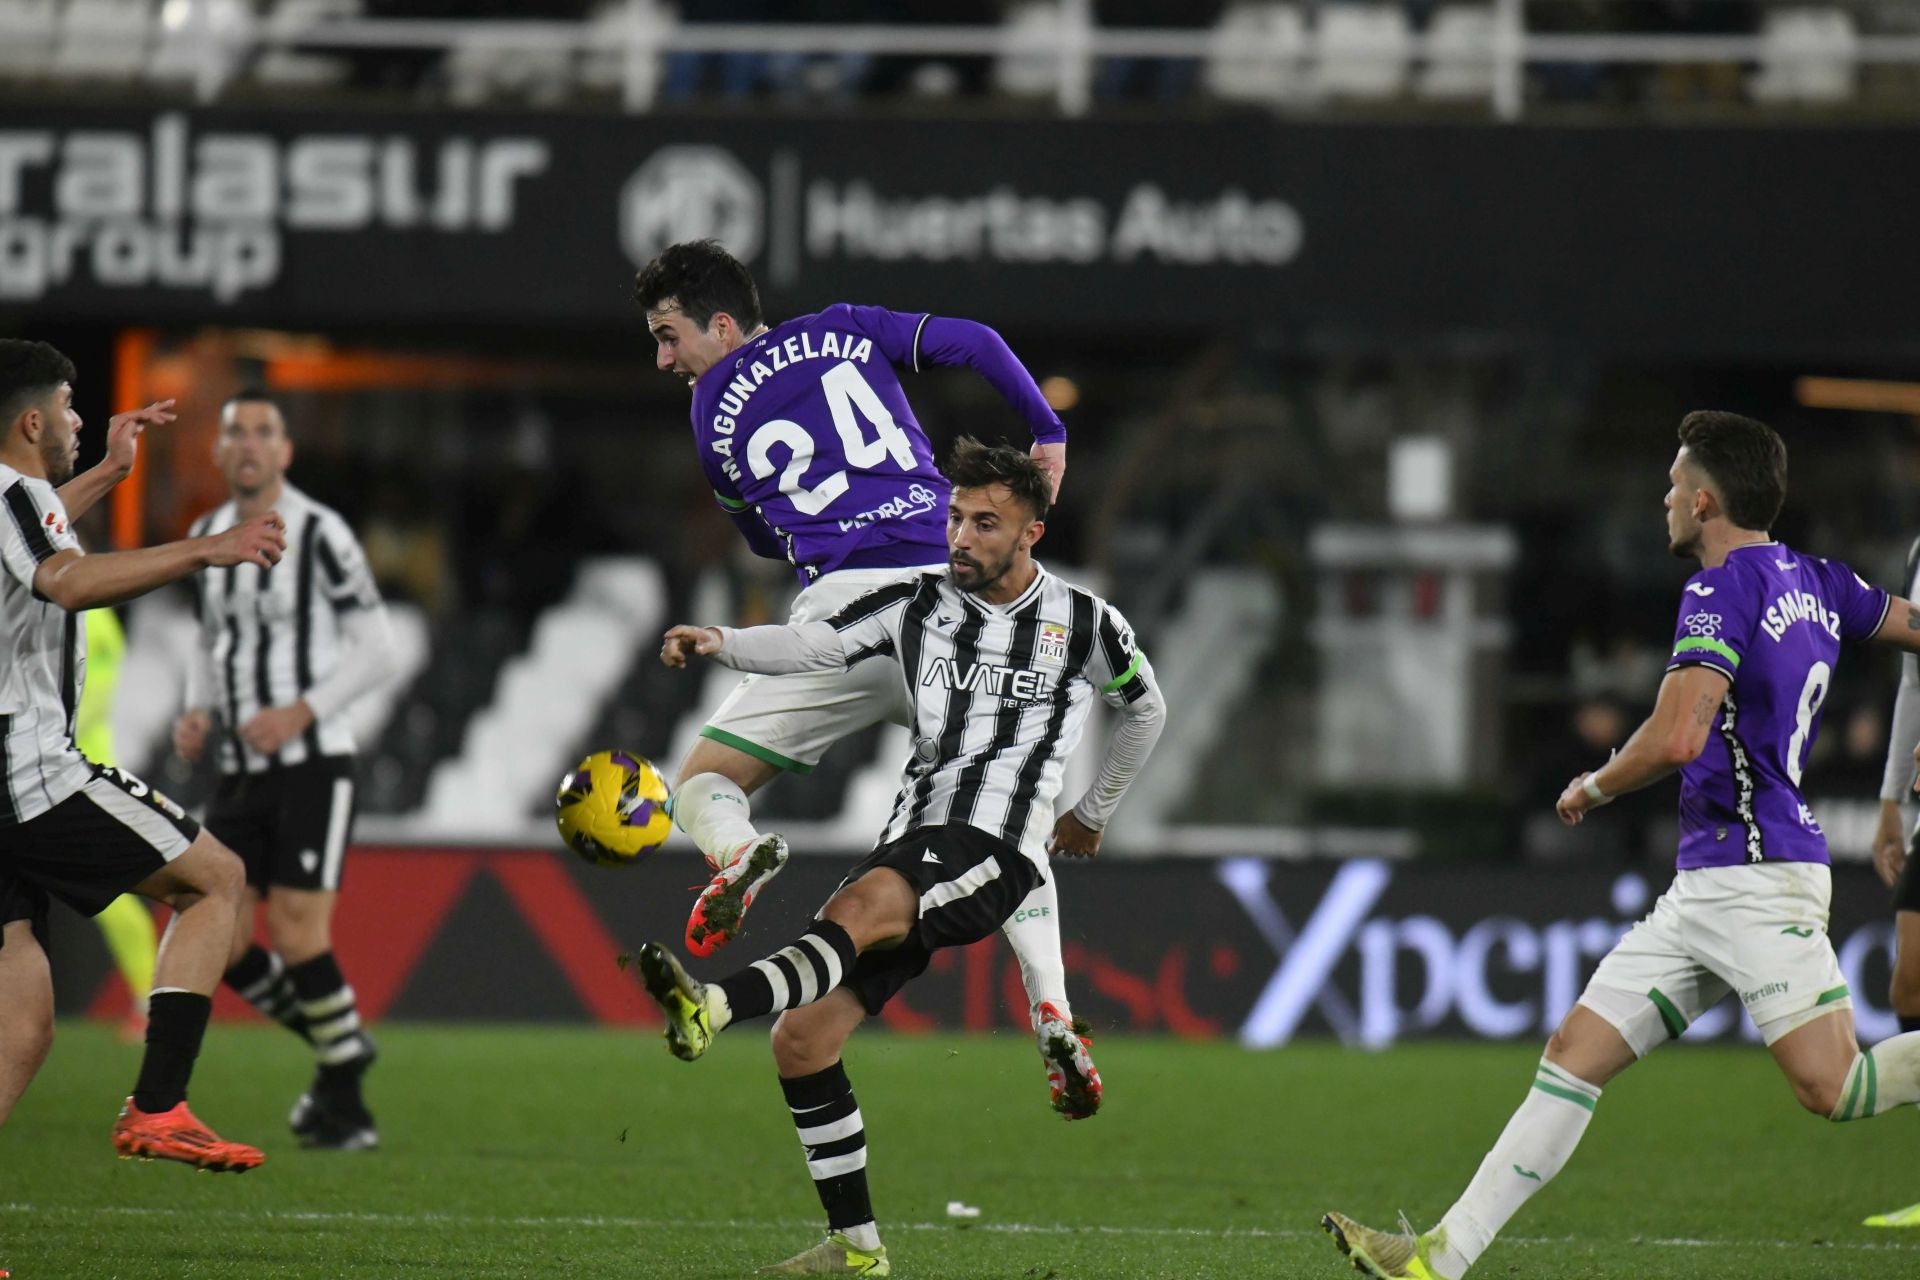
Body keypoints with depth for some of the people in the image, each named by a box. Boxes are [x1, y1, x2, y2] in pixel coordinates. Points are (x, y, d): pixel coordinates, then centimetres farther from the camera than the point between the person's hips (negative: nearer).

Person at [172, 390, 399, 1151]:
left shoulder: (319, 535, -9)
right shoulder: (207, 538, 11)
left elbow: (376, 652, -8)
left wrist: (302, 712, -19)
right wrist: (198, 714, 5)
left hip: (312, 766, -7)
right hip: (240, 773, 7)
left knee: (297, 936, -13)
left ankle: (346, 1110, 1)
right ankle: (339, 1051, 22)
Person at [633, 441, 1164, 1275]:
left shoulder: (1085, 625, 7)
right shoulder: (916, 606, 12)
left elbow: (1145, 710, 27)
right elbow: (810, 646, -3)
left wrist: (1093, 812, 32)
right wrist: (722, 643, -23)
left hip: (995, 850, -5)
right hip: (911, 847, 5)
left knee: (860, 903, -37)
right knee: (801, 1042, -6)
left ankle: (712, 1010, -60)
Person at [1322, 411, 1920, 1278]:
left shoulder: (1723, 589, -13)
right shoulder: (1814, 581, 13)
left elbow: (1677, 738, -23)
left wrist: (1591, 789, -7)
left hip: (1756, 879, -10)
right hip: (1702, 890, 10)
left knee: (1832, 1088, -17)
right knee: (1575, 1053, 5)